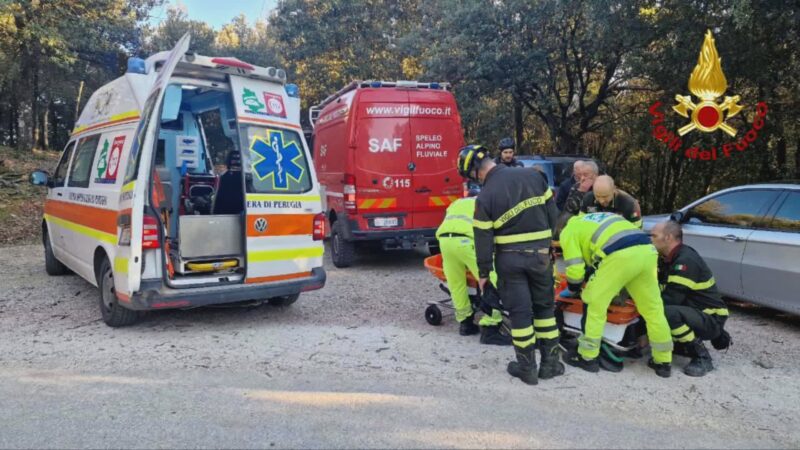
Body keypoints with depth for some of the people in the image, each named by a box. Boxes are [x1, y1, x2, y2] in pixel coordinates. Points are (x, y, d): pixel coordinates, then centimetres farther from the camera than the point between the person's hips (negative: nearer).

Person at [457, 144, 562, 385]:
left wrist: (483, 272, 2)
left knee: (519, 311, 7)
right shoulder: (533, 176, -2)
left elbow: (483, 237, -9)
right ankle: (550, 362, 21)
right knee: (544, 306, 17)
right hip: (539, 254, 3)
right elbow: (552, 211, 4)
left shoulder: (485, 196, -13)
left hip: (509, 259, -3)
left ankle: (527, 367, 13)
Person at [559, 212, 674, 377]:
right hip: (647, 250, 8)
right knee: (652, 308, 16)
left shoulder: (569, 230, 17)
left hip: (622, 255, -7)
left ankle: (587, 357, 13)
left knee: (595, 303, 7)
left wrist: (572, 290, 28)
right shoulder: (596, 219, 39)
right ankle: (663, 362, 25)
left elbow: (575, 268, 9)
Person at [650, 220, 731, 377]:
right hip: (695, 312, 10)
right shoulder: (670, 258, 7)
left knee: (669, 313, -34)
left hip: (711, 318, -10)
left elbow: (672, 299, -26)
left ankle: (702, 358, -16)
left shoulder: (686, 260, -23)